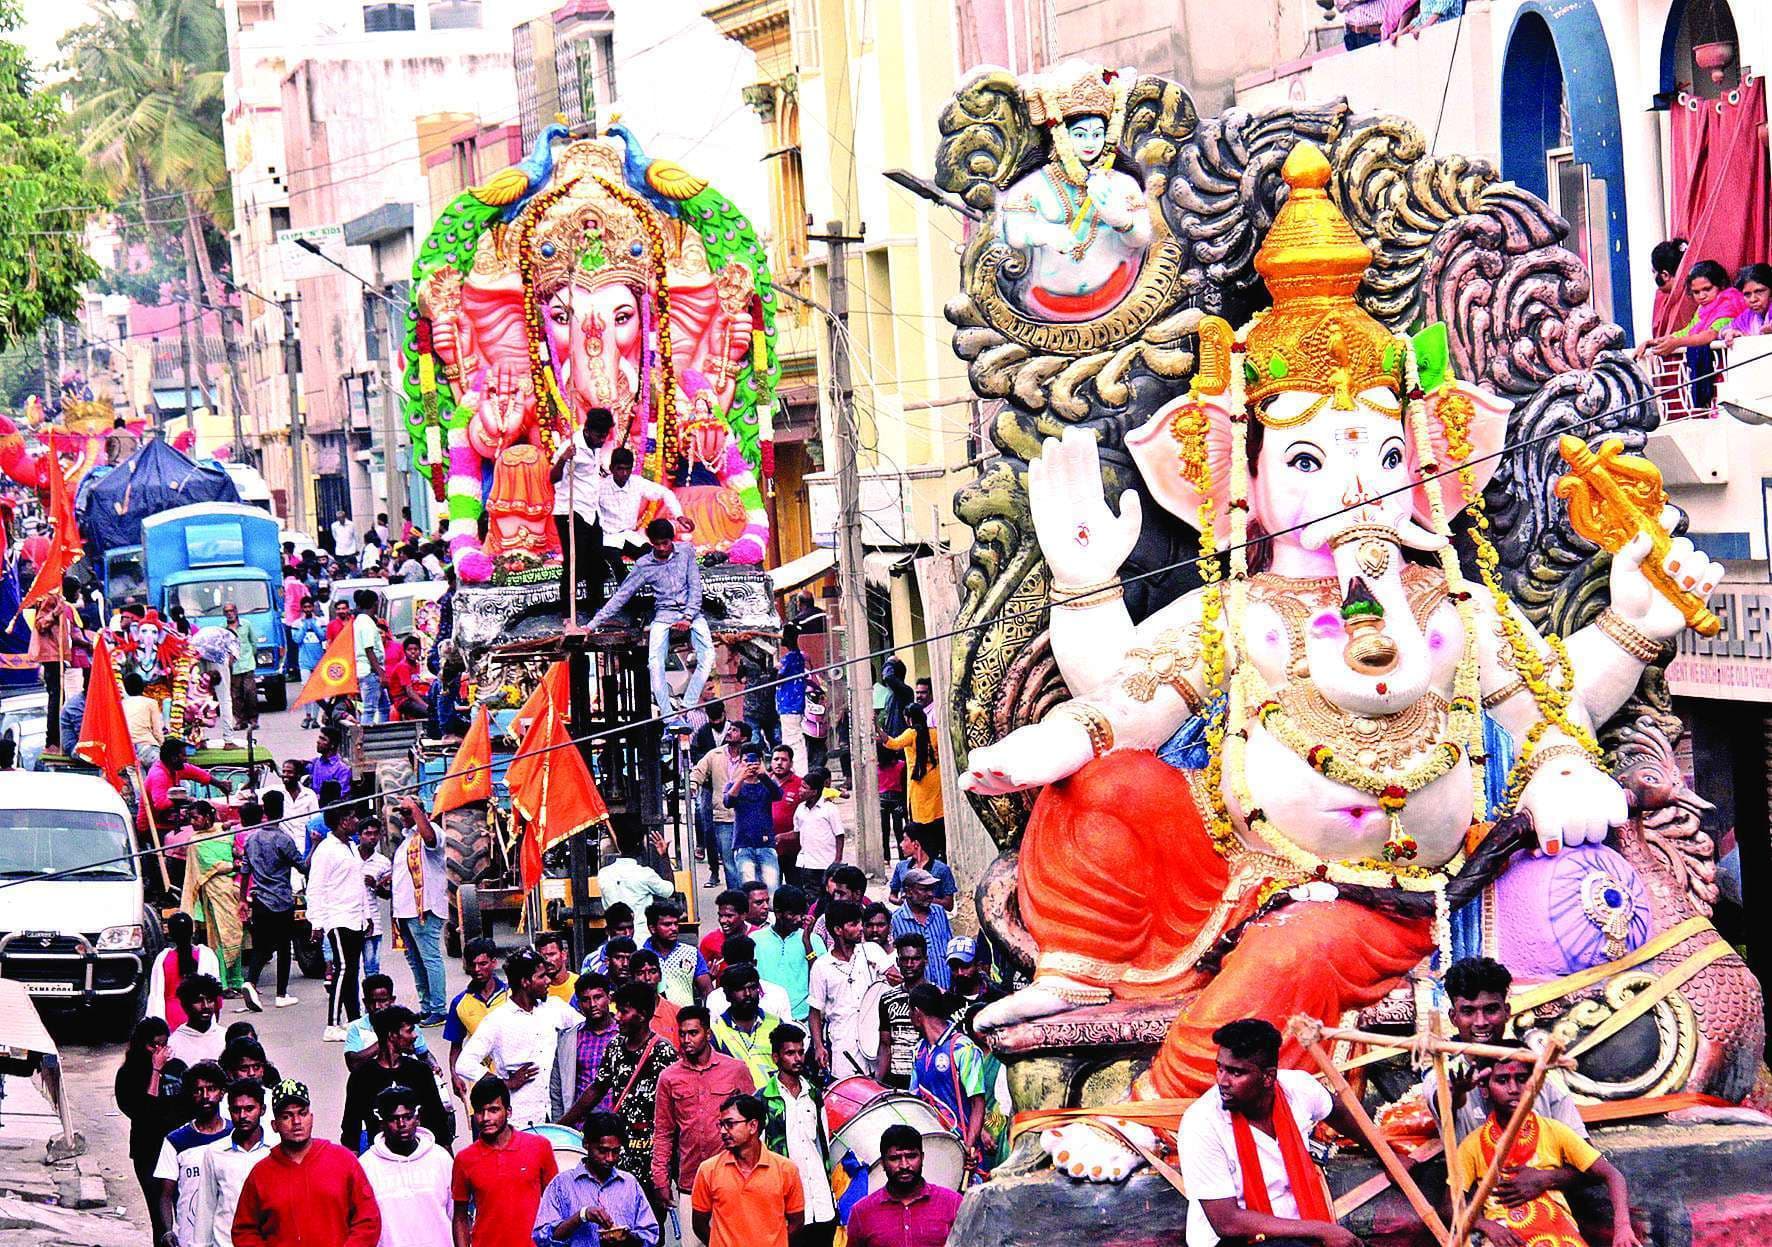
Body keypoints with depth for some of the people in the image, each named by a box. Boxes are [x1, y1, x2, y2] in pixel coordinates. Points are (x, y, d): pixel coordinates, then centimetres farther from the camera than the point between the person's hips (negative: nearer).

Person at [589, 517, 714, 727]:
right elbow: (621, 596, 2)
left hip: (691, 612, 1)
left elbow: (695, 587, 2)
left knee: (707, 656, -23)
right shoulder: (644, 565, 2)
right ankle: (670, 717, -27)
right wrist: (594, 624, -3)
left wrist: (688, 618, -11)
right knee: (655, 661, -24)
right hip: (664, 615, -1)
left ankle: (687, 707, -23)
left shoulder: (686, 552, 3)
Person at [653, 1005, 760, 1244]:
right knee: (693, 1240, 1)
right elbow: (663, 1132, 11)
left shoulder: (737, 1070, 3)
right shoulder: (669, 1077, 6)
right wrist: (660, 1180, 6)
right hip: (689, 1184, 1)